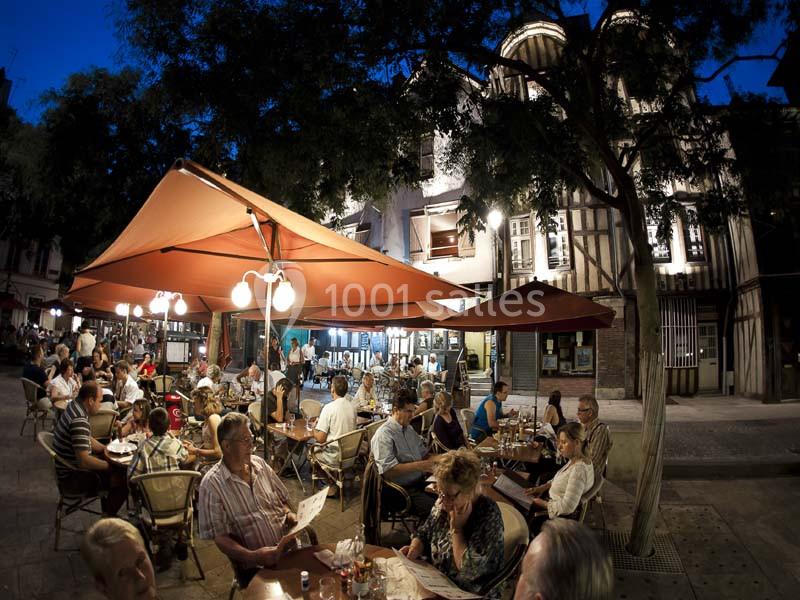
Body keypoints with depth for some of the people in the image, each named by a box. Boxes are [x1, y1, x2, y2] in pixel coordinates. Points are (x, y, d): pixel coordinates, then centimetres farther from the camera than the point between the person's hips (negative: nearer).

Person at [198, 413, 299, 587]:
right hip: (255, 566, -4)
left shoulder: (259, 463, 5)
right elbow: (220, 537, -9)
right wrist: (253, 556, -21)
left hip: (289, 549, 4)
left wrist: (289, 513, -4)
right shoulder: (212, 484, -8)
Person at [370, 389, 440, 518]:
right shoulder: (384, 435, -13)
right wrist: (419, 466, -24)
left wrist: (437, 458, 0)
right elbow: (388, 470, -22)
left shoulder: (409, 429, 14)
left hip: (420, 482, 8)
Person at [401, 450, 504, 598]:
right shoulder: (443, 503, -6)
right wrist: (415, 547, -10)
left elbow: (468, 571, -25)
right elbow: (424, 534, 8)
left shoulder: (488, 516, -23)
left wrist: (457, 528, -23)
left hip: (467, 595, -6)